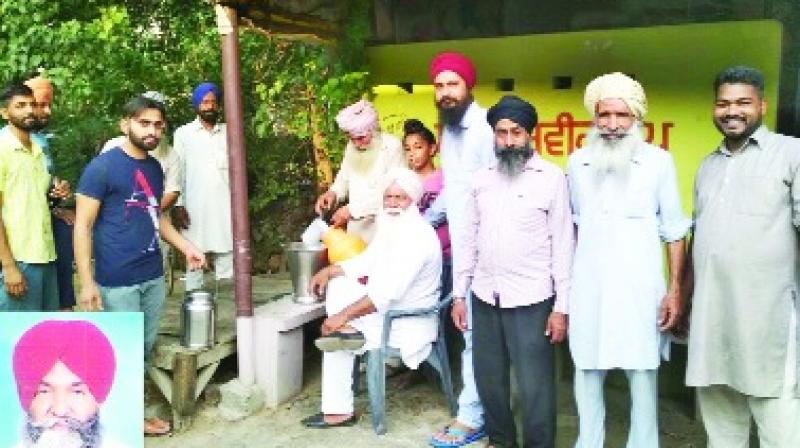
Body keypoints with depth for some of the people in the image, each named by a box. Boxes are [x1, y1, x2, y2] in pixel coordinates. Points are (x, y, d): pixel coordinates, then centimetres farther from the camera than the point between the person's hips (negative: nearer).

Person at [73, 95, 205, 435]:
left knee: (144, 349, 13)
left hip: (153, 276, 7)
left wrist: (186, 247, 12)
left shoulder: (155, 168, 11)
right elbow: (83, 226, -11)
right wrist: (87, 282, -16)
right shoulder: (102, 167, -10)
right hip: (118, 281, -7)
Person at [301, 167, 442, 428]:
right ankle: (348, 330, -8)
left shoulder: (417, 235, -27)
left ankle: (338, 412, 0)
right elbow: (367, 261, 19)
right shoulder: (391, 227, 5)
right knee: (337, 283, 6)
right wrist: (329, 270, 6)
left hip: (405, 324, -10)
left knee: (335, 341, -10)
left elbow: (388, 292, -34)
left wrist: (344, 315, -32)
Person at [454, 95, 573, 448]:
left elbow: (563, 244, -6)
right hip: (485, 298, 5)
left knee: (534, 386, 3)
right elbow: (469, 239, 11)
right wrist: (459, 293, 9)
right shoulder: (482, 178, 8)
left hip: (531, 300, -4)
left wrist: (562, 306, -8)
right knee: (488, 378, 16)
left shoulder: (552, 177, -5)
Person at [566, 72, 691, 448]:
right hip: (588, 285, 3)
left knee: (642, 371, 4)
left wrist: (675, 289, -5)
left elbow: (674, 231, 0)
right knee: (586, 368, 10)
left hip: (639, 286, -2)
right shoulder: (577, 162, 5)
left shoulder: (658, 161, -3)